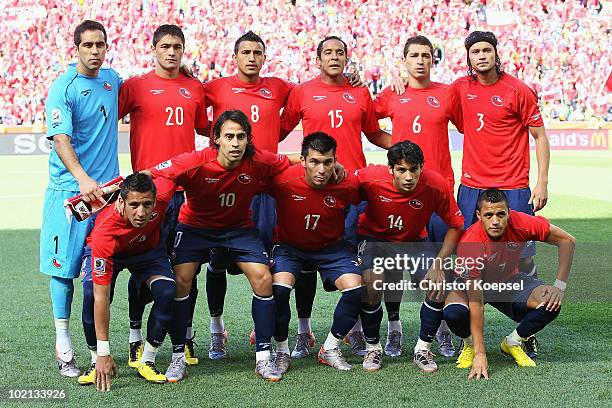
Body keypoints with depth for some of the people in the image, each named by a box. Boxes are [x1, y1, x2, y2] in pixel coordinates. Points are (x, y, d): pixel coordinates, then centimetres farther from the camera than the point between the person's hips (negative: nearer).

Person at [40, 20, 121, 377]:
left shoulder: (112, 79, 9)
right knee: (65, 266, 0)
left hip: (107, 187, 5)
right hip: (70, 190, -5)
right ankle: (63, 344, 9)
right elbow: (60, 139, -19)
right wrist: (83, 180, -34)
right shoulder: (64, 88, -9)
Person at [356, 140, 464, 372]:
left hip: (413, 242, 2)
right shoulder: (370, 178, -29)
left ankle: (423, 348, 2)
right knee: (372, 284, -29)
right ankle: (373, 347, -4)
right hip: (374, 238, -1)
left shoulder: (436, 185, -26)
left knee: (441, 284, -20)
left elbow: (456, 226, -12)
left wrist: (439, 264, -20)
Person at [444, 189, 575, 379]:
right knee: (454, 313, -35)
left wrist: (560, 286, -17)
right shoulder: (469, 244, -34)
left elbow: (567, 240, -11)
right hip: (475, 285, -3)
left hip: (510, 281, 3)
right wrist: (480, 354, -36)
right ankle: (470, 345, 2)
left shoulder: (520, 224, -26)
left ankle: (512, 343, 4)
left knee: (551, 303, -23)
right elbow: (476, 303, -34)